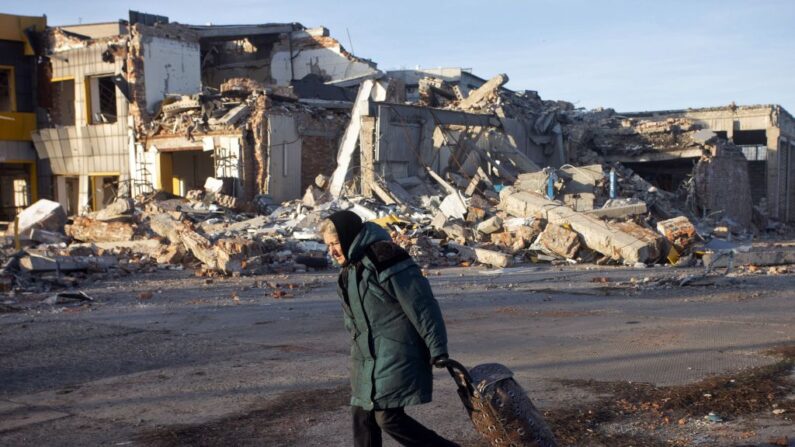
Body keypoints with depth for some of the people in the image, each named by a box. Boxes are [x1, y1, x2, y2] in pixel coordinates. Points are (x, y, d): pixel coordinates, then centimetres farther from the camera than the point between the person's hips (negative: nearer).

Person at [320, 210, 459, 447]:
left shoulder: (385, 259, -17)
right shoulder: (350, 270, 13)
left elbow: (422, 306, -18)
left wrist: (437, 349, -17)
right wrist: (358, 352, 24)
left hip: (396, 355, -9)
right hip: (368, 358, 9)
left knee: (388, 417, -11)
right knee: (362, 414, 8)